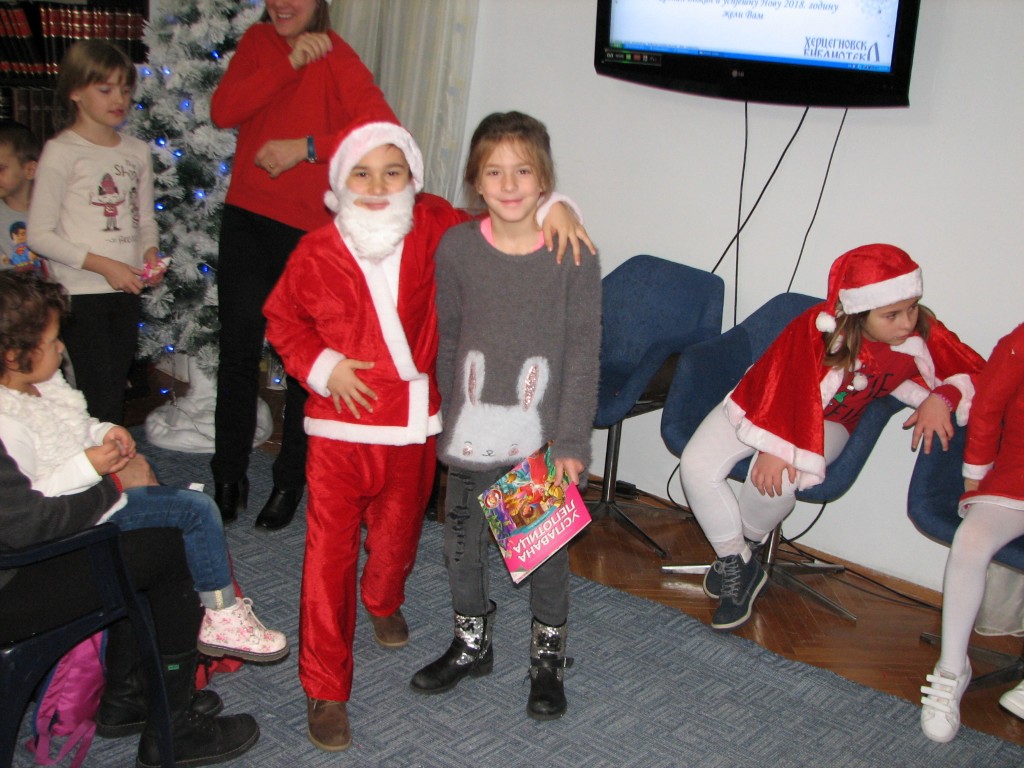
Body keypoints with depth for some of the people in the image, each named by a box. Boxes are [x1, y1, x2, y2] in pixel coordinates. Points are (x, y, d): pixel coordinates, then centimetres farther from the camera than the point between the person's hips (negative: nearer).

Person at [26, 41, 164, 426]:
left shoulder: (138, 151, 11)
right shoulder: (61, 152, -6)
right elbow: (39, 235, -9)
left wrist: (150, 253, -2)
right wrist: (102, 264, -16)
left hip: (127, 292, 5)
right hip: (81, 295, -5)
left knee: (117, 390, 11)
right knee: (100, 401, -8)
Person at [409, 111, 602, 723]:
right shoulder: (457, 247, -4)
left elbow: (583, 355, -8)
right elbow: (446, 340, 5)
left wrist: (571, 442, -11)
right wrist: (446, 419, 5)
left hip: (545, 436, -2)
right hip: (472, 436, 3)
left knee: (548, 545, 11)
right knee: (463, 541, 17)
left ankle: (549, 655, 34)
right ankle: (473, 643, 41)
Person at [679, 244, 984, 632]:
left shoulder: (922, 333, -17)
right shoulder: (815, 328, -28)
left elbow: (972, 371, -6)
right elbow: (785, 386, -27)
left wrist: (942, 397, -27)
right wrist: (775, 447, -36)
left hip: (828, 422, 1)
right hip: (763, 406, 0)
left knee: (779, 480, -32)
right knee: (696, 465, -20)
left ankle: (747, 544, 3)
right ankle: (737, 567, 0)